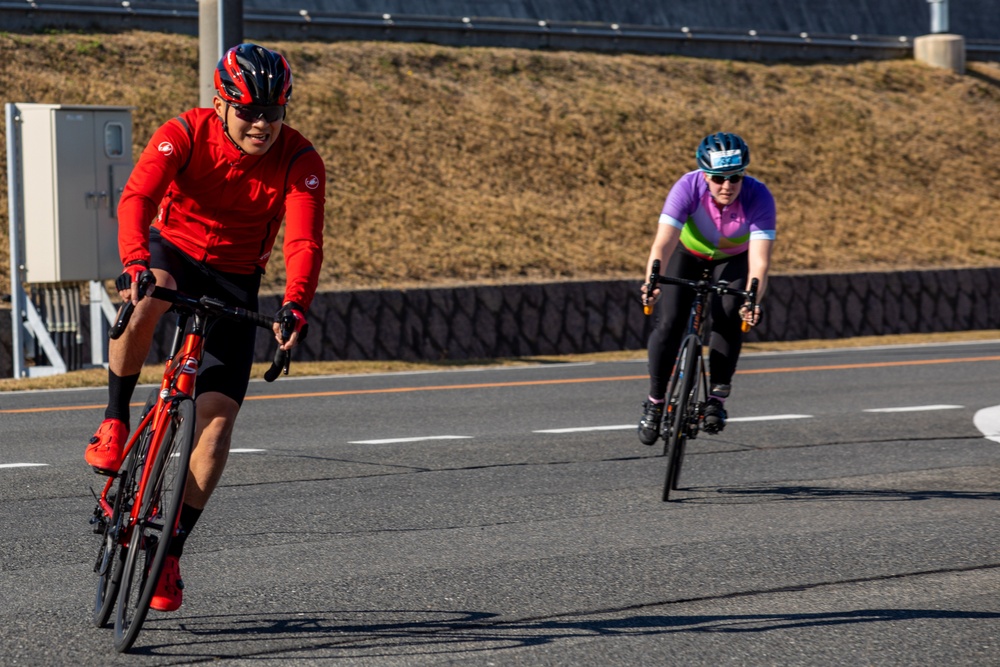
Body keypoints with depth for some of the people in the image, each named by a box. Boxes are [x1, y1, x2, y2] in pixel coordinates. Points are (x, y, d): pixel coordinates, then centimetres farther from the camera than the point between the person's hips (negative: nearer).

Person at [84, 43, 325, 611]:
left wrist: (296, 305, -48)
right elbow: (137, 198, -35)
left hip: (234, 282, 1)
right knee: (147, 297, -39)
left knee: (219, 415, -11)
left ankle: (172, 550, 1)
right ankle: (115, 423, -17)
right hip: (171, 250, -1)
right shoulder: (183, 135, -21)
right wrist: (138, 262, -54)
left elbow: (305, 241, -29)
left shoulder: (300, 161, -19)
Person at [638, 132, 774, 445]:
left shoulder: (758, 198, -35)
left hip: (733, 259, 0)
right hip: (688, 253, 0)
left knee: (727, 318, -25)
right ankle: (655, 402, 1)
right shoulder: (688, 187, -35)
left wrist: (752, 301, -59)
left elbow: (759, 261, -41)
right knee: (669, 322, -16)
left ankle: (716, 397, -11)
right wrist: (651, 283, -60)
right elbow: (662, 244, -42)